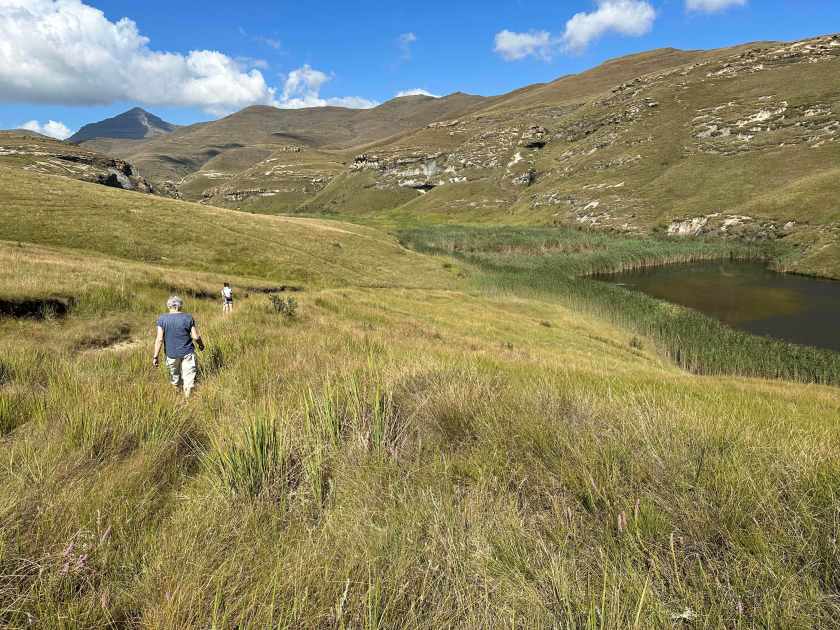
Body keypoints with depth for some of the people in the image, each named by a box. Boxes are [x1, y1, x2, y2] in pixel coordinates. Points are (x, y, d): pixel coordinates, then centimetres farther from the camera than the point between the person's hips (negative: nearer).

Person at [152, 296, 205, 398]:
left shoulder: (162, 319, -6)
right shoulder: (188, 317, -6)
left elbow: (159, 339, -10)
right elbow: (196, 337, -6)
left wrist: (155, 357, -6)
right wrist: (201, 345, 14)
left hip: (171, 354, 1)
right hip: (187, 353, -1)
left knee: (175, 377, 20)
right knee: (189, 378, 5)